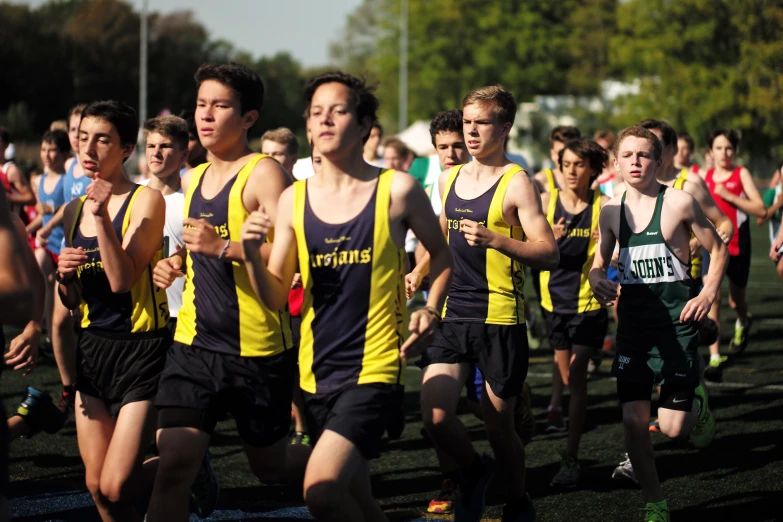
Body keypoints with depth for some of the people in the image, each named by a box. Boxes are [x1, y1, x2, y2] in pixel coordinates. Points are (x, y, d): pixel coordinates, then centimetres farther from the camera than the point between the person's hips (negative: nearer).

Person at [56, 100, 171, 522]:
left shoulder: (145, 201, -10)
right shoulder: (74, 210, 9)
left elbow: (121, 280, -21)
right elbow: (72, 301, 15)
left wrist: (102, 216, -26)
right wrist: (64, 275, -7)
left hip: (142, 349, -6)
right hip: (92, 348, 7)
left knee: (116, 486, -9)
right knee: (97, 486, 6)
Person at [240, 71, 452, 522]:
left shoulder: (396, 190, -5)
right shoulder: (294, 200, 4)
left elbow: (442, 255, 10)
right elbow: (275, 297, 5)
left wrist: (432, 311, -7)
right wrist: (252, 254, -14)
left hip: (374, 369, -5)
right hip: (317, 370, 5)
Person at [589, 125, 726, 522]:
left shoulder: (679, 202, -9)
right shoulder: (611, 210, 3)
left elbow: (718, 250, 2)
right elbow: (600, 261, 15)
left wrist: (708, 294, -10)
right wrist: (597, 279, -7)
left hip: (676, 320, -3)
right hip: (633, 321, 3)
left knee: (672, 426, -6)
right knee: (634, 420, -4)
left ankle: (697, 404, 31)